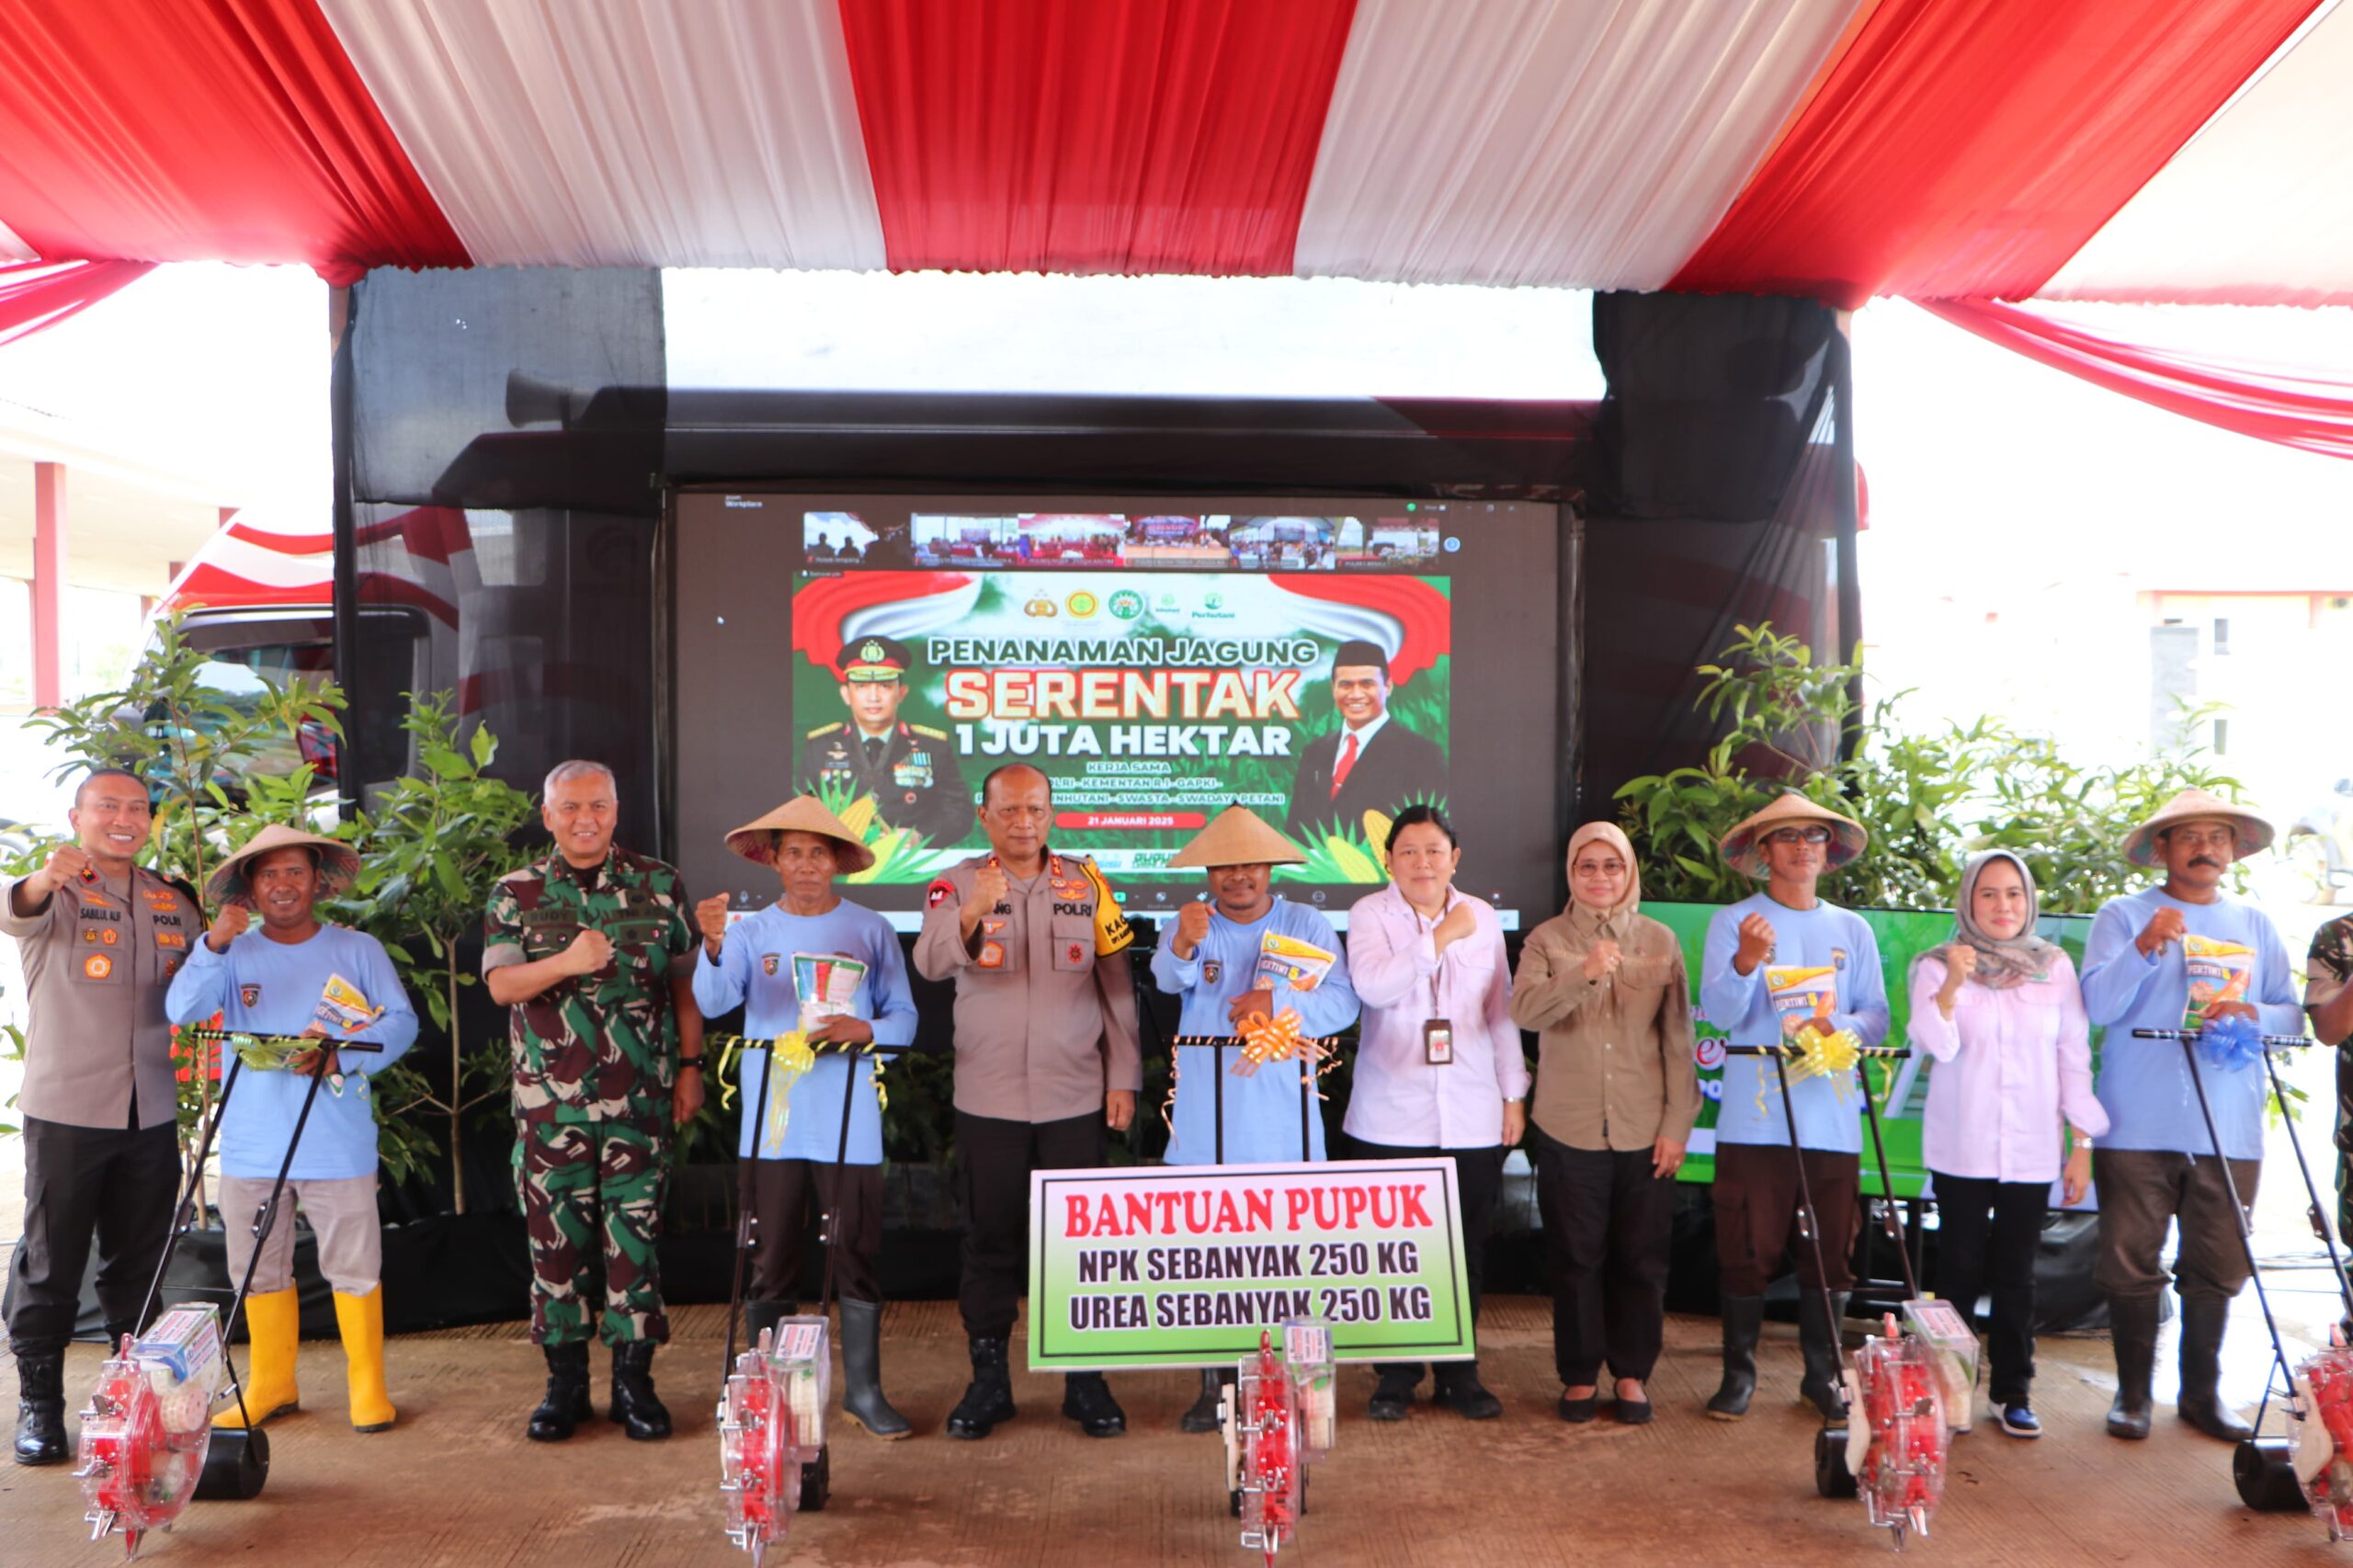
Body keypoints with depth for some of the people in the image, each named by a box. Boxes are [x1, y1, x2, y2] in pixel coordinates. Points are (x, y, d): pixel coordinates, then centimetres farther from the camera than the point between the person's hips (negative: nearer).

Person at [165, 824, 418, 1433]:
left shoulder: (357, 949, 2)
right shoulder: (235, 954, 6)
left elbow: (402, 1021, -5)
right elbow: (183, 1011, -9)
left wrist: (338, 1056, -21)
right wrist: (214, 944, -24)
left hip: (337, 1146, -2)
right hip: (252, 1146, 2)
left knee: (354, 1268, 1)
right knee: (260, 1269, 13)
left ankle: (368, 1384, 12)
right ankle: (271, 1384, 28)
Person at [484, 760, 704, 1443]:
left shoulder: (659, 884, 5)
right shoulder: (516, 893, 5)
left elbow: (686, 982, 8)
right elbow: (500, 984, -4)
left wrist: (689, 1066, 4)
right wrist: (567, 961, -22)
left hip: (640, 1098, 0)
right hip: (550, 1100, 1)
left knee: (635, 1234, 2)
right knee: (556, 1236, 6)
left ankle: (634, 1380, 14)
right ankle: (565, 1381, 19)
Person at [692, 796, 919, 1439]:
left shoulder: (871, 930, 5)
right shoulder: (751, 931, 5)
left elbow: (904, 1019, 6)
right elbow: (713, 1002, -13)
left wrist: (862, 1030, -15)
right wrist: (713, 947, -32)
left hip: (849, 1124, 0)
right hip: (771, 1121, 0)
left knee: (857, 1254, 2)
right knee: (769, 1260, 6)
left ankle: (863, 1389, 14)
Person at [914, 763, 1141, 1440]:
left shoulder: (1086, 883, 4)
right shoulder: (959, 884, -1)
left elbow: (1117, 985, 6)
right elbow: (930, 962, -18)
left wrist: (1123, 1077, 2)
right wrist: (971, 916, -38)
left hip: (1076, 1097, 1)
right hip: (988, 1098, -1)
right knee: (990, 1238, 7)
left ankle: (1086, 1379, 19)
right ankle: (988, 1378, 21)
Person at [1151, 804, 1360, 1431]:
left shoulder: (1308, 927, 4)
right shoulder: (1194, 924, 3)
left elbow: (1342, 1004, -7)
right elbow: (1168, 977, -18)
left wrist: (1277, 1002, -23)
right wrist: (1184, 944, -42)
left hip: (1283, 1126, 0)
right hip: (1206, 1126, 0)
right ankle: (1214, 1385, 16)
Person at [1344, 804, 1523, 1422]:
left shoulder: (1483, 918, 9)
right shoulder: (1370, 915, 0)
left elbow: (1501, 1012, 12)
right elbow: (1370, 983, -19)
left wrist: (1514, 1093, 11)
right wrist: (1439, 938, -16)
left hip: (1472, 1120, 3)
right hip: (1390, 1119, -2)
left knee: (1466, 1250, 8)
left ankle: (1459, 1373, 23)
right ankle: (1396, 1376, 16)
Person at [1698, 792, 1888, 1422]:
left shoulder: (1853, 931, 12)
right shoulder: (1732, 922, 1)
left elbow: (1877, 1016, 8)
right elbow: (1719, 1011, -10)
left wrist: (1839, 1027, -14)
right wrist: (1747, 962, -29)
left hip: (1833, 1118, 3)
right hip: (1755, 1119, -3)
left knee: (1832, 1252, 8)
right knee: (1748, 1251, 1)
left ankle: (1823, 1374, 23)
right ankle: (1739, 1373, 15)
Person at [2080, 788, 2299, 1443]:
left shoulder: (2256, 926, 15)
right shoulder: (2123, 916, 3)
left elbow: (2292, 1014, 11)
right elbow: (2098, 1005, -8)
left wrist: (2252, 1015, -11)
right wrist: (2144, 946, -23)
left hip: (2230, 1131, 3)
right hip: (2138, 1127, -3)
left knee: (2216, 1270, 7)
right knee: (2131, 1265, 1)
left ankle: (2202, 1393, 22)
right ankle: (2133, 1392, 14)